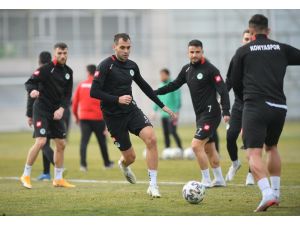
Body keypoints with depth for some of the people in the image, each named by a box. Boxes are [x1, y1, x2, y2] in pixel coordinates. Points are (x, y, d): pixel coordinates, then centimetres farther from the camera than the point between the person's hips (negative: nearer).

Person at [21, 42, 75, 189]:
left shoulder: (68, 72, 8)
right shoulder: (46, 69, -10)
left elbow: (68, 94, 8)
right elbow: (29, 82, -10)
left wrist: (62, 108, -8)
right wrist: (32, 90, -33)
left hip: (57, 112, 7)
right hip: (42, 109, -7)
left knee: (61, 144, 8)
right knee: (41, 141, -18)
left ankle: (58, 179, 20)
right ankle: (26, 175, -5)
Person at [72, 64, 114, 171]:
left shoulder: (81, 85, 3)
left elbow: (75, 101, 7)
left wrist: (76, 116, 20)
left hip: (83, 118, 1)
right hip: (98, 117, -1)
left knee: (84, 140, -3)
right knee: (102, 141, 14)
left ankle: (83, 164, -18)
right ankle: (107, 163, 28)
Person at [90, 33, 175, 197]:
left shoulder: (132, 66, 6)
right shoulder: (106, 66, -12)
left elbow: (144, 86, 21)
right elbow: (94, 92, -18)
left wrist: (162, 106, 22)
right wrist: (117, 99, -25)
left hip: (132, 110, 4)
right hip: (113, 116, -4)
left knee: (151, 138, -22)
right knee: (130, 156, 1)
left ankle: (153, 186, -15)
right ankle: (123, 164, 43)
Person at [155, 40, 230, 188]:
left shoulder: (210, 69, -13)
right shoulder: (187, 69, 9)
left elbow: (222, 90, -17)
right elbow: (175, 85, 19)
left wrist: (226, 112, -25)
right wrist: (155, 92, 13)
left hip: (210, 113, -8)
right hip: (200, 114, 8)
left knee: (196, 145, -15)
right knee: (209, 149, 17)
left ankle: (206, 181, -6)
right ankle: (219, 180, 28)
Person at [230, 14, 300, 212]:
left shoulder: (243, 51, 7)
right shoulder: (282, 49, 11)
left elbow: (235, 84, 13)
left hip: (255, 106, -4)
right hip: (279, 107, 4)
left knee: (254, 153, -10)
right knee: (272, 147, 25)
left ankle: (267, 193, -30)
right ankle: (276, 193, 25)